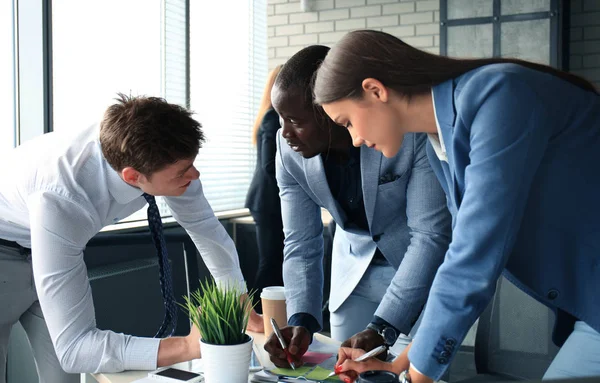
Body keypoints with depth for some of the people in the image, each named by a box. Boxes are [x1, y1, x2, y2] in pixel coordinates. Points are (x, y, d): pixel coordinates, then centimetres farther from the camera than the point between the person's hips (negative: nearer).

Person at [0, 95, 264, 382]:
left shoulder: (160, 155, -27)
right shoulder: (59, 201, -44)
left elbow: (207, 229, -8)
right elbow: (73, 346, -42)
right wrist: (188, 345, -47)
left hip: (61, 245, 5)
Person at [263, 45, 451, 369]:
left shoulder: (411, 131, -30)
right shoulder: (289, 149, -16)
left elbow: (431, 235, -30)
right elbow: (301, 244, -11)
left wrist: (382, 328, -37)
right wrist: (302, 321, -26)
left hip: (421, 266, -4)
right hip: (354, 268, 4)